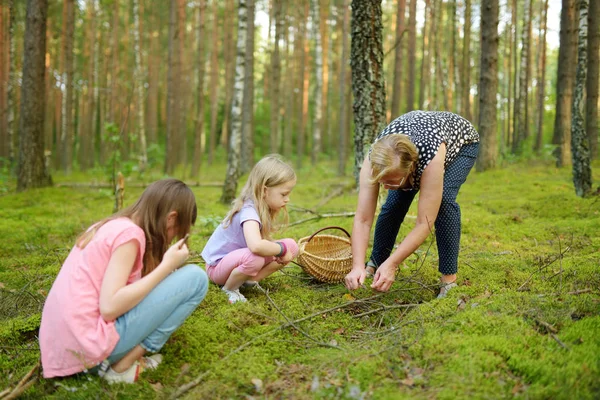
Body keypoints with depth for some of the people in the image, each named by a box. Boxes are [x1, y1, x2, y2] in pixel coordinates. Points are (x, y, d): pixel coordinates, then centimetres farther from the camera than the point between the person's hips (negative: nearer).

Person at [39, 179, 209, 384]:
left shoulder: (110, 226, 15)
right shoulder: (130, 232, -11)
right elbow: (109, 307, -19)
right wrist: (166, 266, -12)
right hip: (90, 342, -9)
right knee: (196, 278, -6)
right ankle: (123, 366, -4)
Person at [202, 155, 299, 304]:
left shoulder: (263, 208, -3)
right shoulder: (249, 211, -30)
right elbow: (256, 246, -48)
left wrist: (284, 249, -12)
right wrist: (282, 249, -31)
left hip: (237, 257, 8)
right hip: (218, 265, -8)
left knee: (291, 246, -3)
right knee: (255, 256, -41)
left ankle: (251, 279, 0)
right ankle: (229, 288, -11)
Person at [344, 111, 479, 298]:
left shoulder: (431, 158, -46)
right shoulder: (375, 161, -35)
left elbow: (425, 224, -43)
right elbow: (362, 219, -34)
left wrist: (391, 264, -46)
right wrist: (357, 266, -45)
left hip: (460, 140, -3)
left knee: (443, 200, -27)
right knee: (394, 203, -13)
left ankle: (449, 279, -18)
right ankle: (374, 265, 8)